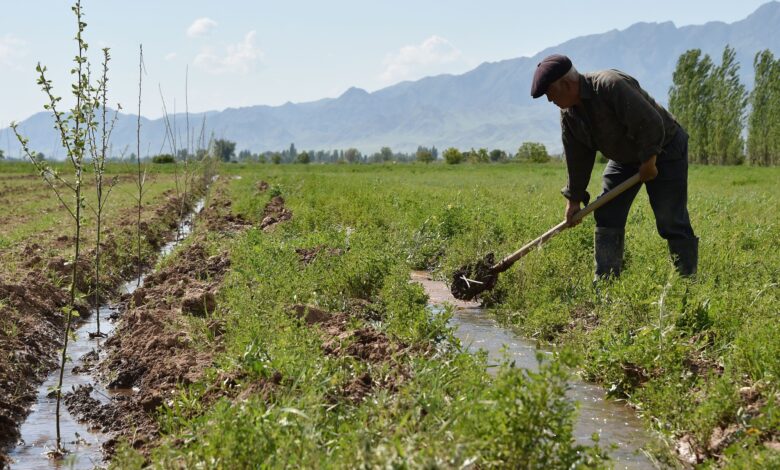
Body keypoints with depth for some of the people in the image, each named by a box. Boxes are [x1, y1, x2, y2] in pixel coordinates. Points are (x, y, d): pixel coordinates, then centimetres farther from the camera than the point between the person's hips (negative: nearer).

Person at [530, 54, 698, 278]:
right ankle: (604, 281, 7)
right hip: (625, 157, 8)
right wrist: (574, 198, 6)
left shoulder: (611, 85, -31)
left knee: (671, 222, -10)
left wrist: (649, 162, -22)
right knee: (606, 216, 1)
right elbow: (577, 158, 5)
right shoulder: (568, 113, -4)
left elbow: (651, 124, -31)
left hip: (663, 149, -8)